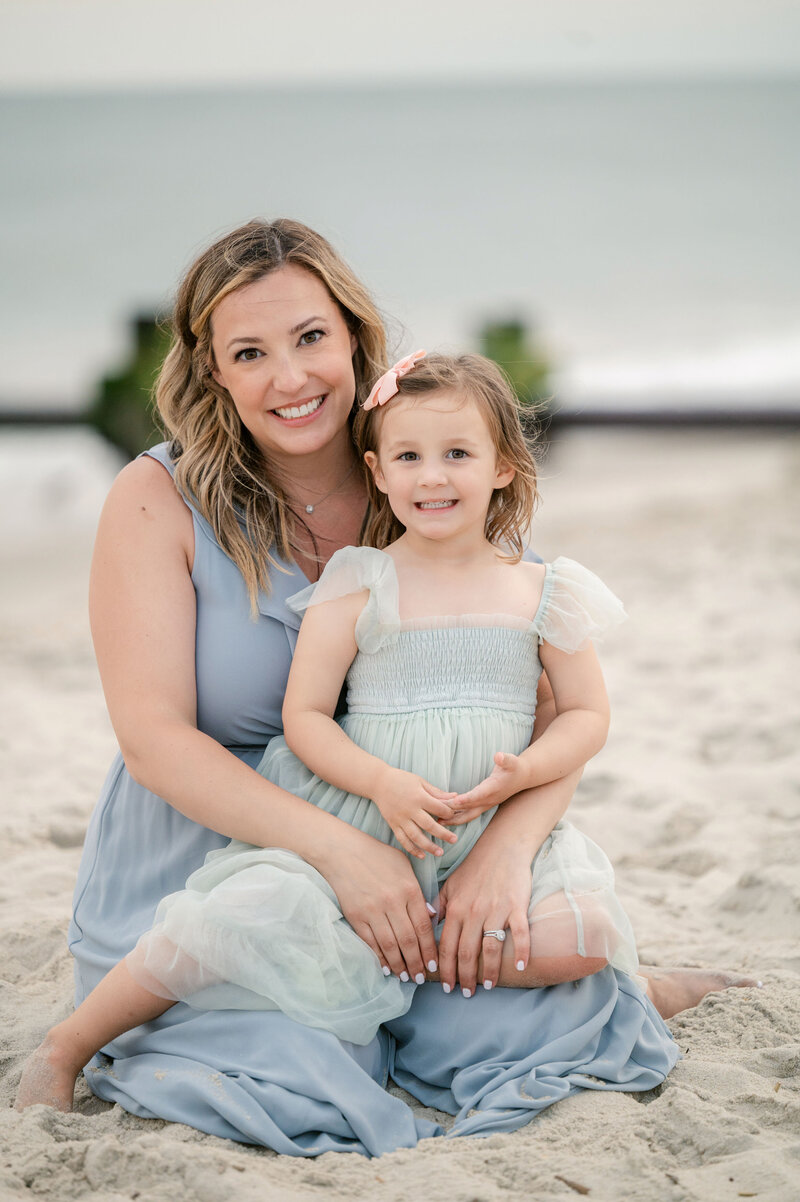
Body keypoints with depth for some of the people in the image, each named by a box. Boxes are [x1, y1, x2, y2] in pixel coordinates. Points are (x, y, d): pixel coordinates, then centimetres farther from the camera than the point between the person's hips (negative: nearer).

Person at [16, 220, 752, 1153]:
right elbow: (154, 737, -15)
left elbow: (555, 711, -3)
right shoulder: (158, 502, -8)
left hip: (391, 880, 3)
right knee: (297, 1092, -28)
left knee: (539, 1024, -19)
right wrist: (339, 848, -28)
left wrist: (508, 844, -25)